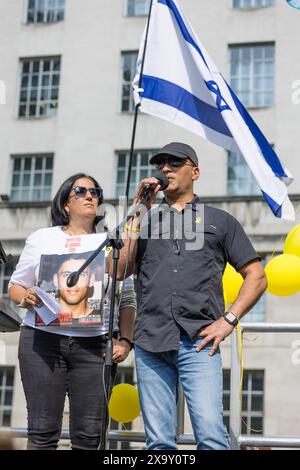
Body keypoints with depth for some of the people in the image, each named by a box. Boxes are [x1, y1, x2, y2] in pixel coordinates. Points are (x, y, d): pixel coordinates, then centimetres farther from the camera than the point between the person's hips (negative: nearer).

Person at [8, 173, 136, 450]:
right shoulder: (42, 239, 12)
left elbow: (126, 300, 10)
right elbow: (16, 286, 15)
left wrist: (125, 340, -3)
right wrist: (25, 298, -7)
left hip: (95, 345, 0)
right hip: (43, 340, 0)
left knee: (89, 435, -2)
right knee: (43, 430, -3)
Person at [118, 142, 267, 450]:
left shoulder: (220, 221, 15)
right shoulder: (144, 220, 21)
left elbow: (256, 277, 12)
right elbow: (120, 272, 6)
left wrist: (228, 320, -2)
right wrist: (139, 213, 5)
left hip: (198, 342, -2)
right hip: (150, 343, 2)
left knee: (210, 434, -17)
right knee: (158, 441, 3)